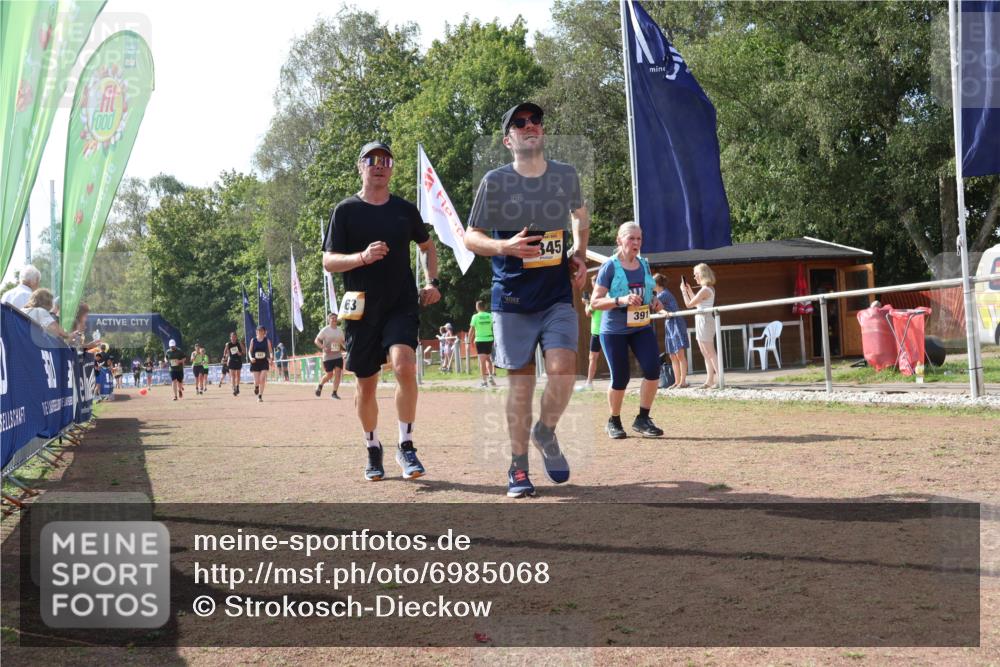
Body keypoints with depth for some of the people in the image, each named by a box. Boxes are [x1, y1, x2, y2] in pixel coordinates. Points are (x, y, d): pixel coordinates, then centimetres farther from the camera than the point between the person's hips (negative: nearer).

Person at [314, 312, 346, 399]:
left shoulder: (339, 330, 8)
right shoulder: (325, 330, -6)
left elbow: (343, 342, 19)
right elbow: (316, 340, -6)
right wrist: (323, 348, -21)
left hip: (338, 355, 4)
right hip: (328, 356, -4)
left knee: (338, 373, -8)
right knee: (329, 375, 0)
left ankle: (334, 393, 0)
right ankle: (320, 385, 29)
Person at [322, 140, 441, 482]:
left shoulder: (405, 209, 8)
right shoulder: (346, 210, 0)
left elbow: (427, 245, 24)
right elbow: (328, 261, -3)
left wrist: (432, 282, 10)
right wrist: (362, 257, -21)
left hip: (402, 304, 1)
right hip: (362, 309, 0)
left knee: (404, 365, -23)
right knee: (366, 384, 7)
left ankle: (406, 446, -10)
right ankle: (373, 450, 28)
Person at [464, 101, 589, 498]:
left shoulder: (566, 176, 6)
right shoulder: (495, 181, -3)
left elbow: (580, 215, 26)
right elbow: (470, 238, 1)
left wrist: (579, 253, 8)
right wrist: (505, 247, -19)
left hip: (558, 297, 2)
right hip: (512, 298, -2)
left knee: (563, 369, -16)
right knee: (520, 383, 0)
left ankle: (545, 433, 14)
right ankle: (518, 468, 14)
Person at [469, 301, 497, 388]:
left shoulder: (475, 317, -4)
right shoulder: (490, 316, 2)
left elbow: (472, 329, -6)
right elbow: (494, 328, 3)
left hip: (480, 340, -3)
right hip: (489, 340, 3)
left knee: (482, 361, -1)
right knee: (488, 359, 21)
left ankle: (484, 381, -4)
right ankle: (491, 376, 6)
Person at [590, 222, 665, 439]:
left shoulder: (644, 265, 7)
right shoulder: (610, 267, -9)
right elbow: (595, 302, -12)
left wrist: (654, 303, -1)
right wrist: (620, 300, -27)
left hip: (642, 327, 4)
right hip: (614, 330, -4)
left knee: (653, 369, -13)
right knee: (620, 378, 0)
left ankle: (642, 419, 2)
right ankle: (614, 422, 23)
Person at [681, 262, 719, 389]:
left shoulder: (705, 290, -18)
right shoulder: (709, 288, 12)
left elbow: (689, 304, -14)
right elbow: (696, 303, 20)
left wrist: (684, 290, -2)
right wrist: (689, 290, 20)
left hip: (704, 320, -10)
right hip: (702, 322, 10)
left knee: (710, 353, -9)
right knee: (706, 354, 12)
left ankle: (720, 379, -9)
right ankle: (710, 380, 14)